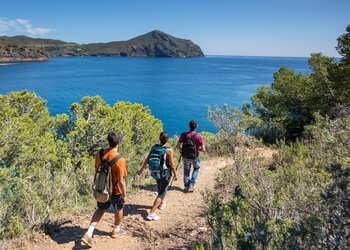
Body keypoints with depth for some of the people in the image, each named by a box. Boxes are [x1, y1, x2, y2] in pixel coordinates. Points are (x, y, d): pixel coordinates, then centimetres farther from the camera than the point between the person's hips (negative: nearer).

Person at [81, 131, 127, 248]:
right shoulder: (120, 160, -30)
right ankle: (116, 230, 44)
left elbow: (96, 170, 3)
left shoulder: (100, 153, -12)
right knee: (119, 210, 23)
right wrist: (124, 195, -10)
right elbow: (121, 181, -24)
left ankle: (88, 233, 14)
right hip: (115, 191, -5)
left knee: (100, 209, 24)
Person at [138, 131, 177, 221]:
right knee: (162, 193, 5)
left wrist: (141, 169, 10)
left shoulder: (154, 147, -9)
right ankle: (151, 213, -1)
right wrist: (175, 174, 0)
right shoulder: (169, 151, -23)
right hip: (165, 174, -5)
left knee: (160, 189, 29)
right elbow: (172, 165, -16)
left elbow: (147, 159, -2)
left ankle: (162, 203, 53)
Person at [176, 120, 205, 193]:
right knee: (196, 169, 25)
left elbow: (177, 146, -10)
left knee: (186, 171, 23)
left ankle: (186, 186, 25)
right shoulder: (199, 136, -18)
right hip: (195, 157, -2)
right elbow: (203, 149, -17)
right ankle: (191, 185, 18)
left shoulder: (184, 135, -10)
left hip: (185, 157, 2)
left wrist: (181, 151, 9)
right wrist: (197, 148, 3)